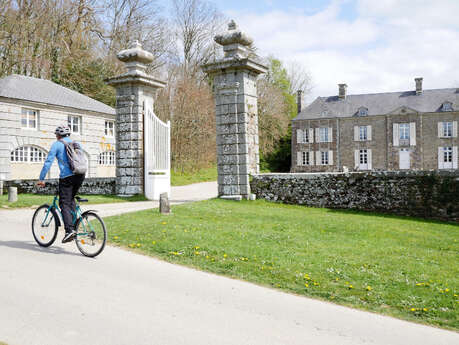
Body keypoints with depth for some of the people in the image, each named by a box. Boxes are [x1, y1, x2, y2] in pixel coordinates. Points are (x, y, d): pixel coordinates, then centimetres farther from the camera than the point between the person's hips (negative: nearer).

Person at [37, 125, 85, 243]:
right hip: (80, 175, 6)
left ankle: (70, 230, -19)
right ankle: (73, 224, 16)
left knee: (64, 203, -4)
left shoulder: (57, 144, 5)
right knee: (71, 199, 24)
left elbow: (48, 162, 0)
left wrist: (41, 179, 4)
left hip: (67, 176, -6)